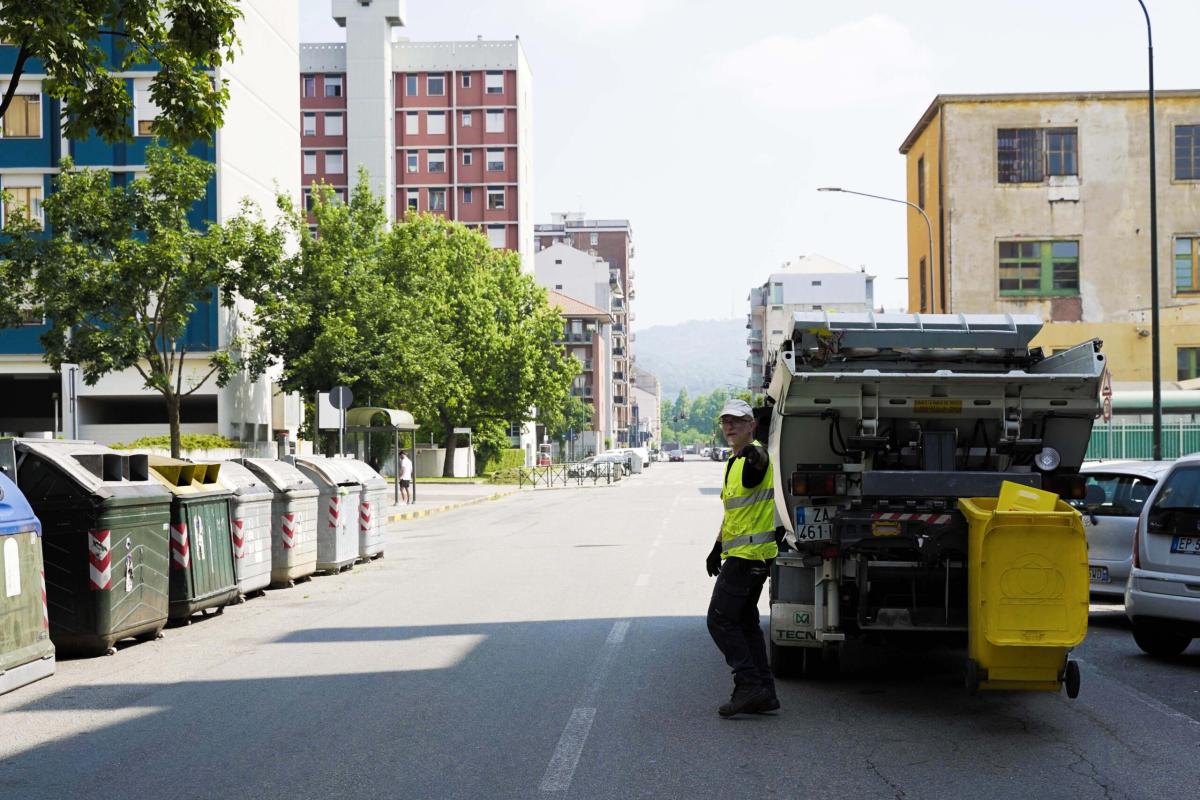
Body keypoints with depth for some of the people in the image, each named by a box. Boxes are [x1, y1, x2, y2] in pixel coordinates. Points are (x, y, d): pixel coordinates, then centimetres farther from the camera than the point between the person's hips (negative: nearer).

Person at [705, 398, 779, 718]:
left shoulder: (756, 456, -13)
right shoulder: (733, 462, 18)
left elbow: (759, 462, -40)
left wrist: (755, 458, -63)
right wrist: (718, 548, 30)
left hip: (749, 553, -10)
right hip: (739, 554, 10)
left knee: (720, 619, -9)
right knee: (745, 621, 12)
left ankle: (750, 685, -9)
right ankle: (764, 694, 14)